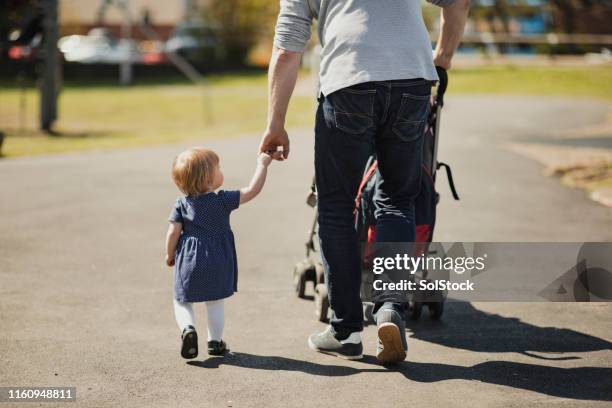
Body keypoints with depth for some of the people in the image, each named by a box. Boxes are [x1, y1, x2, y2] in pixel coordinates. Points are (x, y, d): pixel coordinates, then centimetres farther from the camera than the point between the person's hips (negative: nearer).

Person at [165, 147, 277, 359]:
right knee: (215, 304, 14)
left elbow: (173, 232, -6)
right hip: (217, 263, 0)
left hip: (188, 263, 0)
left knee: (182, 302, 11)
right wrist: (262, 165, -1)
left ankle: (188, 328, -14)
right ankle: (215, 341, 17)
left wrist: (170, 255, 10)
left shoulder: (182, 205, -5)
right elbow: (252, 190, -10)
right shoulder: (223, 200, -10)